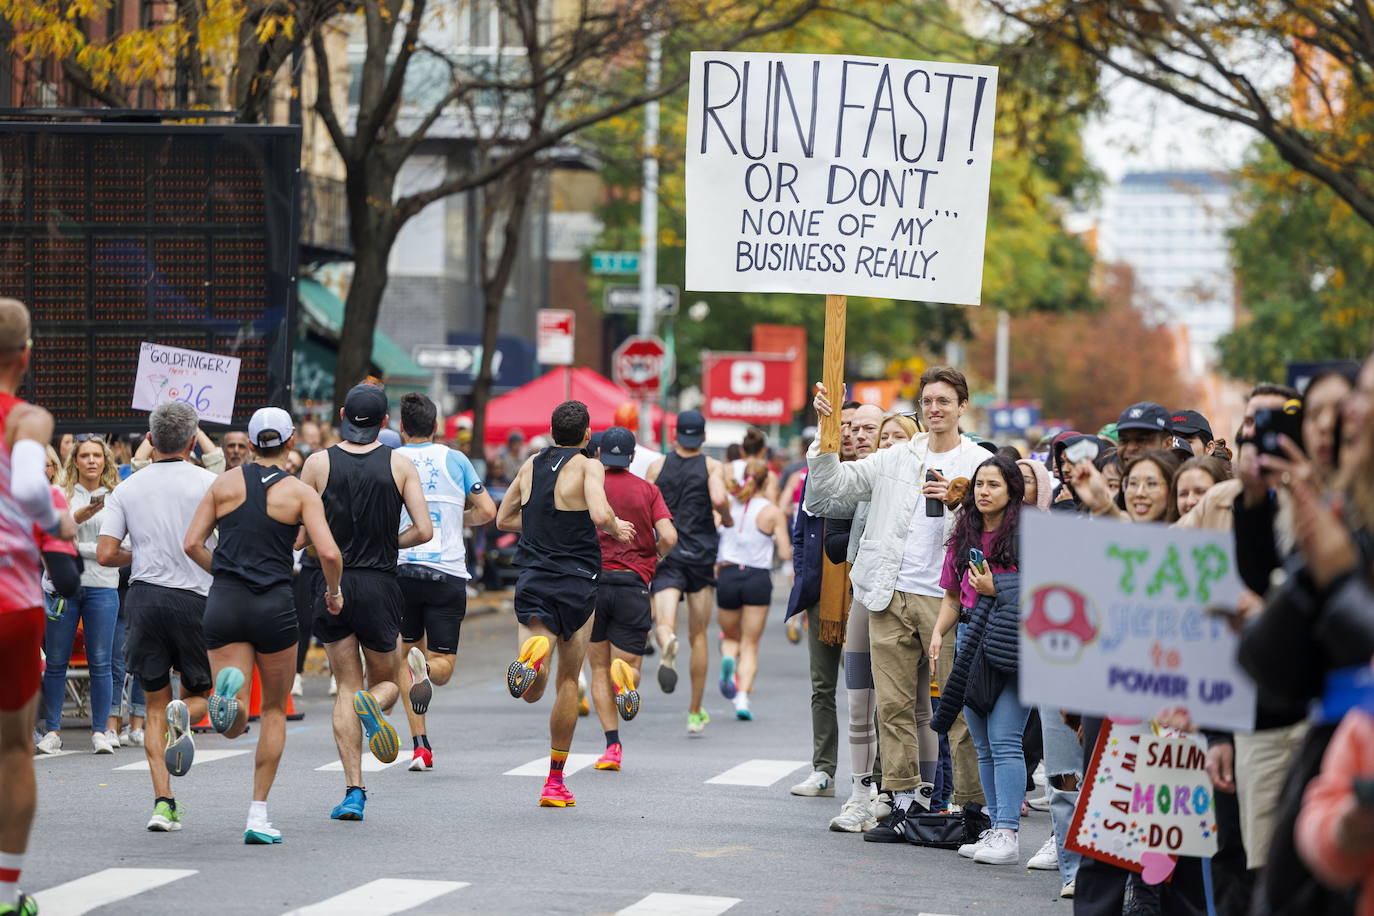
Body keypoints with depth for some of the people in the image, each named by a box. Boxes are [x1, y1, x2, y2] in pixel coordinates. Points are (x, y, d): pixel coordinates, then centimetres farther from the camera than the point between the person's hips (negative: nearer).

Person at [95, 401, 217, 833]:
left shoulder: (127, 488, 6)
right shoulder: (208, 484, -2)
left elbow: (106, 554, 0)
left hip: (145, 596, 2)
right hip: (195, 598, -2)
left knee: (155, 704, 9)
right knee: (198, 692, 16)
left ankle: (163, 802, -1)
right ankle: (183, 715, -22)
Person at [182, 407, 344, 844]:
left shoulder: (225, 483, 6)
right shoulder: (301, 492, 0)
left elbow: (191, 544, 4)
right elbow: (329, 553, -11)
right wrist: (334, 592, 8)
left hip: (224, 605, 1)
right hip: (274, 606, -1)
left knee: (234, 725, -2)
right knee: (274, 710, 16)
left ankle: (227, 693, -39)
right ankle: (258, 815, 13)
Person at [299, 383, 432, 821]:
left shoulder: (318, 463, -2)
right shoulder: (399, 465, -2)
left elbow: (298, 536, -3)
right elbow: (423, 531, -7)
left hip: (333, 585, 1)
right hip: (381, 586, -1)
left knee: (346, 689, 9)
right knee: (387, 682, 17)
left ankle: (353, 790, -1)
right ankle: (372, 704, -21)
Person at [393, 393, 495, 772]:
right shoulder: (455, 460, 6)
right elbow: (487, 511, 5)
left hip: (400, 568, 1)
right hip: (448, 571, -1)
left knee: (410, 651, 16)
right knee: (442, 664, 5)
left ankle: (420, 745, 7)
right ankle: (423, 670, -34)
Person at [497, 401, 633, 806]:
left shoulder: (531, 465, 10)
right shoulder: (588, 466, -7)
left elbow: (503, 518, 18)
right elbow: (599, 514, -24)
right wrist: (617, 529, -3)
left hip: (533, 581, 3)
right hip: (577, 583, -3)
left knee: (531, 693, -4)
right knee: (568, 681, 13)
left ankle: (534, 651, -41)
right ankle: (555, 781, 15)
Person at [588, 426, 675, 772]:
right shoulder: (648, 490, 5)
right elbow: (669, 537, -7)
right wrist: (655, 555, 14)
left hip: (593, 583, 0)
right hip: (633, 584, 0)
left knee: (599, 669, 11)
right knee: (627, 663, 6)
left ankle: (613, 746, -1)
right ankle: (625, 676, -33)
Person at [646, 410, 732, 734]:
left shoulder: (658, 466, 5)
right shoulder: (712, 466, -1)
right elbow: (718, 499, -18)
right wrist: (727, 518, 3)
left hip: (666, 553, 0)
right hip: (701, 554, 0)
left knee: (663, 625, -13)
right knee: (698, 635, 13)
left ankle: (668, 644, -54)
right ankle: (695, 713, 17)